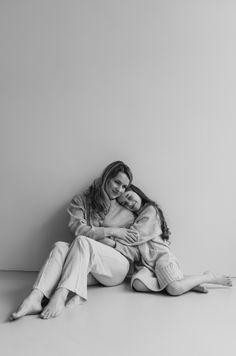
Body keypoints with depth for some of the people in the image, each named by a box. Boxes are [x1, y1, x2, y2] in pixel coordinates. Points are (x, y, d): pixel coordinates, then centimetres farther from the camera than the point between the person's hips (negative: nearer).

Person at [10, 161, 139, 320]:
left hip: (116, 268, -1)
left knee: (82, 242, -32)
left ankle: (60, 296, -50)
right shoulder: (81, 201, 15)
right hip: (89, 272, 1)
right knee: (60, 246, -31)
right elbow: (78, 228, -3)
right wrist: (111, 231, -7)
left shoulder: (126, 214, 18)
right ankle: (35, 298, -49)